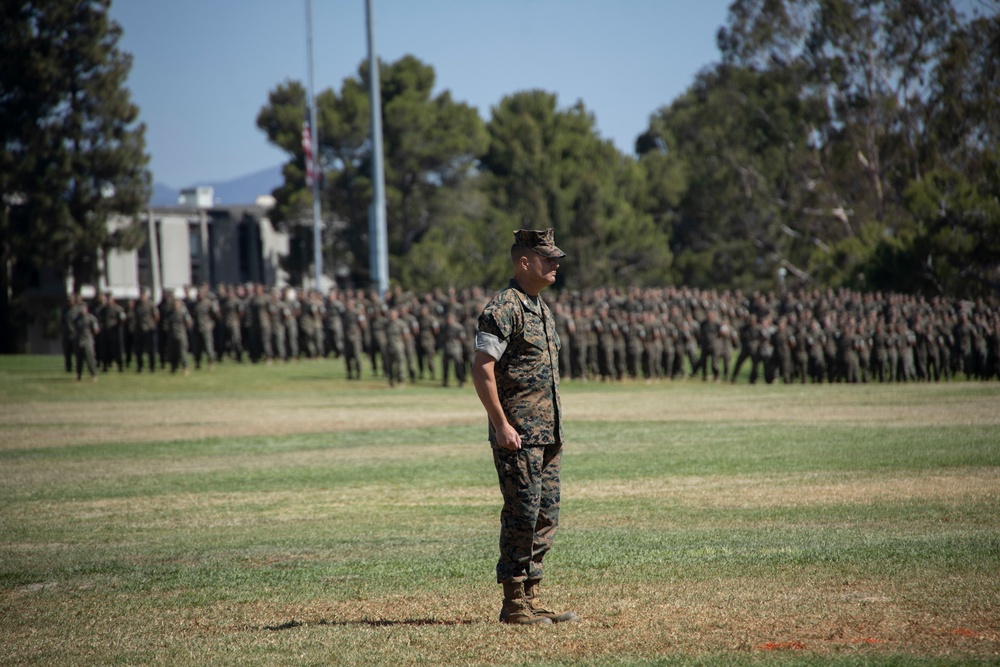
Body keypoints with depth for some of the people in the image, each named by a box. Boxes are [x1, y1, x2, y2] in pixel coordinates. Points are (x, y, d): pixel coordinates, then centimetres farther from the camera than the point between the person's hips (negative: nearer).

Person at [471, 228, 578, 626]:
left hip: (547, 436, 9)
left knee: (545, 518, 9)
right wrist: (502, 425, -21)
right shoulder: (504, 309, -12)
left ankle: (531, 600, 14)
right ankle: (514, 605, -3)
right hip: (518, 436, -9)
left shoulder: (542, 309, 17)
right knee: (521, 517, -8)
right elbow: (482, 370, -18)